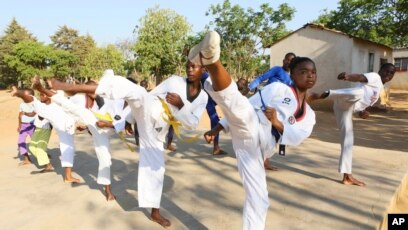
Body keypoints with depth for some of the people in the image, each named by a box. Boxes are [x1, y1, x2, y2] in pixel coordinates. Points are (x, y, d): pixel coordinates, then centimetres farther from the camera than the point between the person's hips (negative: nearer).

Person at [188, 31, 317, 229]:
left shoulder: (309, 116, 25)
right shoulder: (278, 88, 12)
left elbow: (295, 138, 6)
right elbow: (247, 107, 7)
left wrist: (277, 123, -16)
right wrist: (216, 129, 1)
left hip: (262, 147, 4)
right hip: (250, 131, -4)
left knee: (259, 198, 7)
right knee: (239, 105, -35)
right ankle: (211, 60, -61)